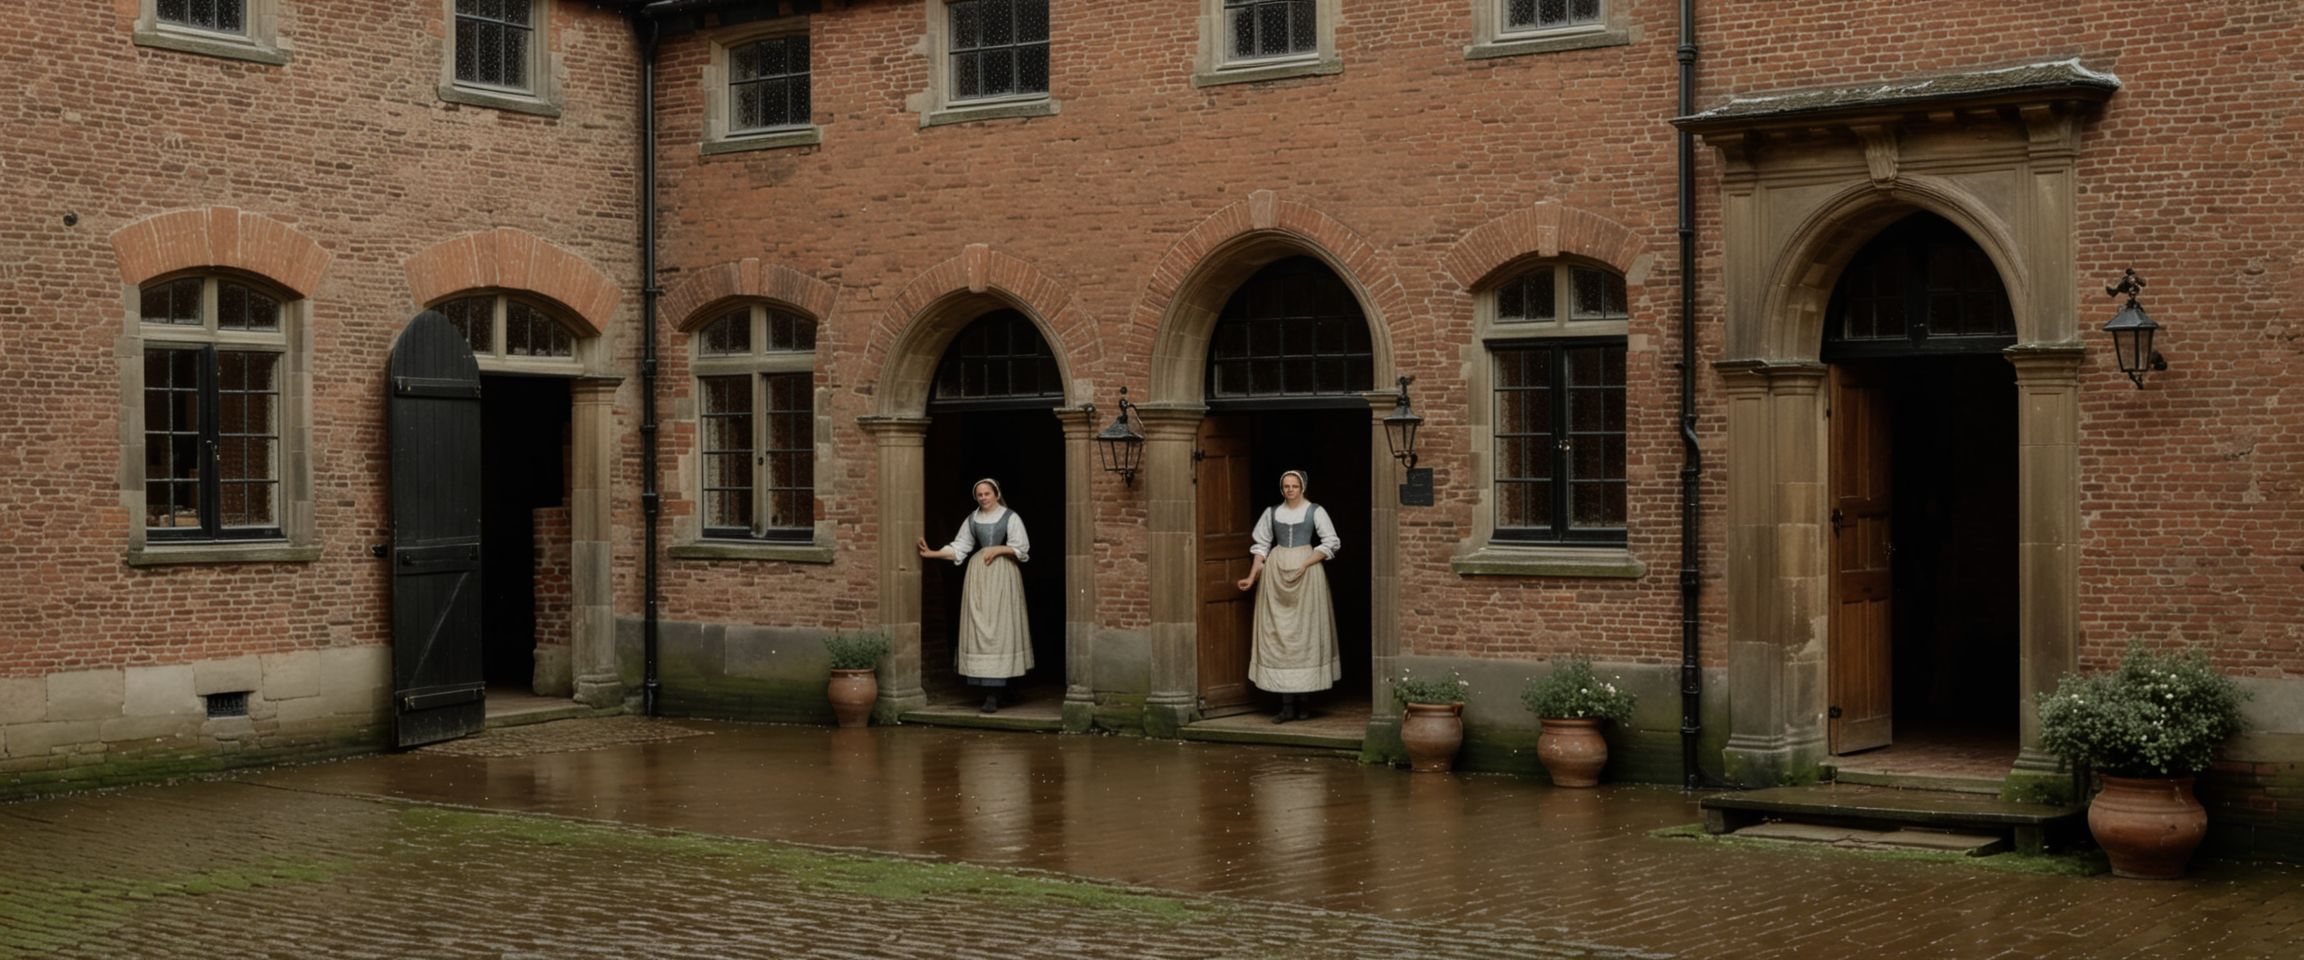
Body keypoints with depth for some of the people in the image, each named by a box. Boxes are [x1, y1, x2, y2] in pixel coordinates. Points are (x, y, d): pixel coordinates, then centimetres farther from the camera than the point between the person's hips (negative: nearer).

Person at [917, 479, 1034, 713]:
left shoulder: (1010, 517, 3)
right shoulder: (972, 520, 13)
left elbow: (1021, 548, 0)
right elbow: (958, 549, 10)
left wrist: (998, 549, -10)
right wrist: (931, 553, 0)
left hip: (1003, 575, -4)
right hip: (978, 575, 4)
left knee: (999, 629, -10)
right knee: (978, 628, -4)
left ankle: (993, 694, -13)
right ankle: (990, 691, -1)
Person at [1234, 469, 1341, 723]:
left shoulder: (1315, 511, 1)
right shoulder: (1272, 513, 10)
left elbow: (1332, 543, -4)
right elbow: (1261, 547, 12)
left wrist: (1306, 564, -13)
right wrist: (1252, 577, 2)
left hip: (1306, 574, -3)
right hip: (1276, 576, 3)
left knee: (1305, 633, -1)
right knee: (1277, 635, -3)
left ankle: (1302, 700, 7)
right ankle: (1287, 704, -1)